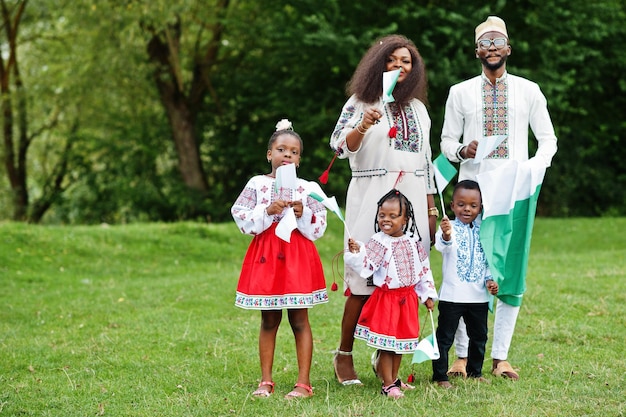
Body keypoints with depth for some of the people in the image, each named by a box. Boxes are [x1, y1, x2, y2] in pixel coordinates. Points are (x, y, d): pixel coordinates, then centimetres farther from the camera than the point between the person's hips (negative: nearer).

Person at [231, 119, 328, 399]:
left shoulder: (306, 188, 3)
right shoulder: (257, 184, 3)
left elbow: (318, 228, 4)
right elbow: (242, 219, -3)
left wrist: (303, 214, -13)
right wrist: (268, 212, -14)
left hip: (298, 256, -1)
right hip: (265, 255, 1)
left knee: (299, 320, 2)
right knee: (268, 320, 8)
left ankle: (304, 383, 5)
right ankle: (265, 381, 15)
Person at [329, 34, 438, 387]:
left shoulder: (418, 107, 16)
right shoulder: (361, 103, 3)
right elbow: (340, 146, -9)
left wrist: (432, 211, 15)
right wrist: (362, 127, -29)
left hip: (412, 199, 4)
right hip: (372, 197, -4)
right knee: (364, 279, -6)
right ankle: (344, 355, 4)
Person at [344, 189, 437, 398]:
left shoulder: (413, 242, 3)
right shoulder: (378, 242, -9)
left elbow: (423, 269, 10)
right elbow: (365, 266, -18)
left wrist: (427, 295, 12)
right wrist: (355, 252, -35)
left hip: (407, 298, 4)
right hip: (385, 298, -4)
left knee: (400, 340, 14)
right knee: (386, 342, -2)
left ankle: (394, 379, 28)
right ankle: (388, 385, 4)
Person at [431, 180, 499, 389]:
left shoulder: (482, 231, 7)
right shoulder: (449, 227, -9)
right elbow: (442, 245, -31)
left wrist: (490, 279, 0)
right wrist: (445, 236, -54)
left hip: (479, 295, 5)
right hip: (452, 295, -5)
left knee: (479, 336, 16)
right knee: (445, 337, -1)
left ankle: (475, 372, 31)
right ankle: (440, 376, 6)